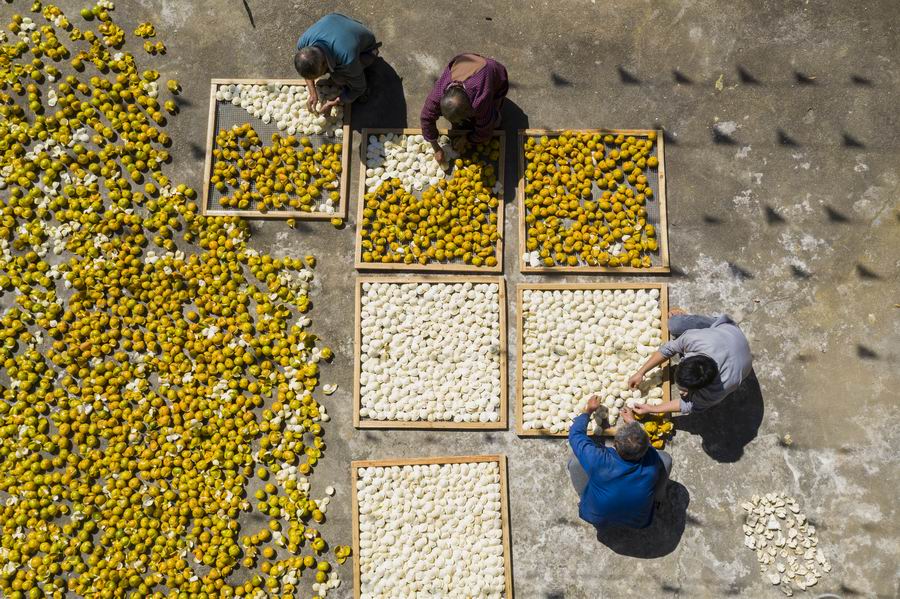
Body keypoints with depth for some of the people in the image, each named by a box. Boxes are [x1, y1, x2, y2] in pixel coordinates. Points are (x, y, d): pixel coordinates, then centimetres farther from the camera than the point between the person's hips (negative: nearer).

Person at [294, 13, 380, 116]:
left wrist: (331, 104, -20)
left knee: (338, 77, -31)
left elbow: (358, 89, -24)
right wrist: (313, 93, -13)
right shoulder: (302, 43, -31)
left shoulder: (347, 60, -45)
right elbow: (307, 69, -5)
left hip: (364, 49, -4)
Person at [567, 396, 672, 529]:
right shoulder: (652, 461, -31)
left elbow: (575, 433, -17)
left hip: (597, 519, -1)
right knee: (665, 458, 3)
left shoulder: (599, 461, -37)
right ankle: (657, 498, 31)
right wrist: (633, 422, 12)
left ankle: (583, 496, 27)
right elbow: (644, 444, -4)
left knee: (575, 461, -1)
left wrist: (589, 410, 0)